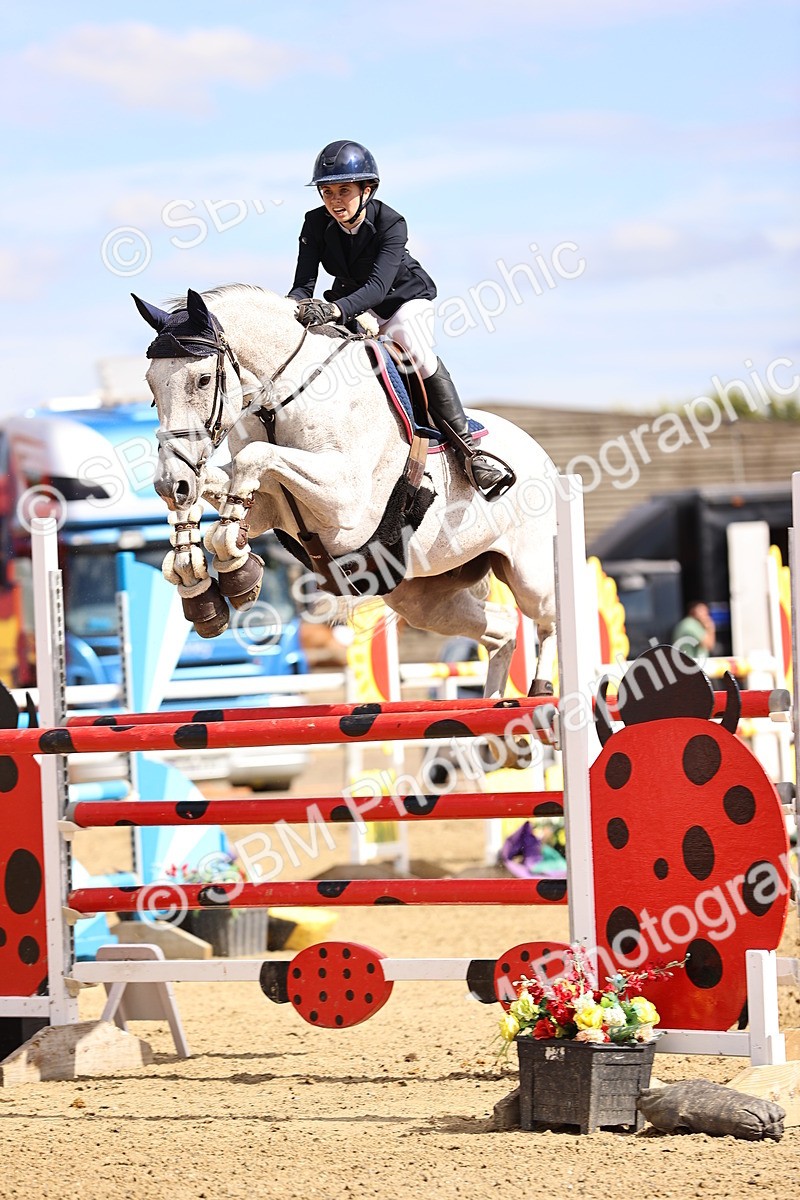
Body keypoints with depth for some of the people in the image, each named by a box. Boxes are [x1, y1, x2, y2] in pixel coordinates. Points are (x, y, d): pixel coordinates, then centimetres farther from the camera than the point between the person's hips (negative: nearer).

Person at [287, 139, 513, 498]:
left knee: (419, 356, -31)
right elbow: (304, 283, -21)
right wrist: (294, 308, -47)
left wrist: (336, 309, -59)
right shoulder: (316, 225, -16)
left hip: (404, 297, -4)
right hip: (350, 304, 4)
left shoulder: (390, 224, -28)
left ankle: (465, 447, -26)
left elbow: (378, 286, -40)